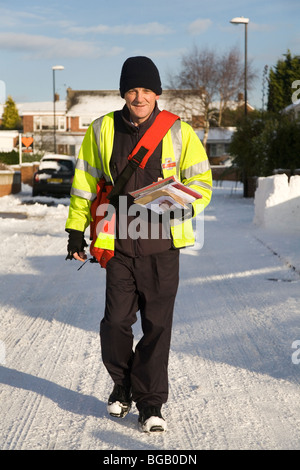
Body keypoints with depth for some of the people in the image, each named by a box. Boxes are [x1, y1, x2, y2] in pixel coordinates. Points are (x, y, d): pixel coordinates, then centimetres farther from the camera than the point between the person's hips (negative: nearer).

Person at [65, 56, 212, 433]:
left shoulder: (179, 133, 0)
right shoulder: (102, 131, 4)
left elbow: (201, 182, 3)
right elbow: (85, 183, 13)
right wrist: (76, 231, 11)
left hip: (162, 245, -1)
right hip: (119, 245, 1)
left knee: (157, 326, 1)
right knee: (116, 322, 0)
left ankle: (150, 402, 14)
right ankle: (122, 385, 27)